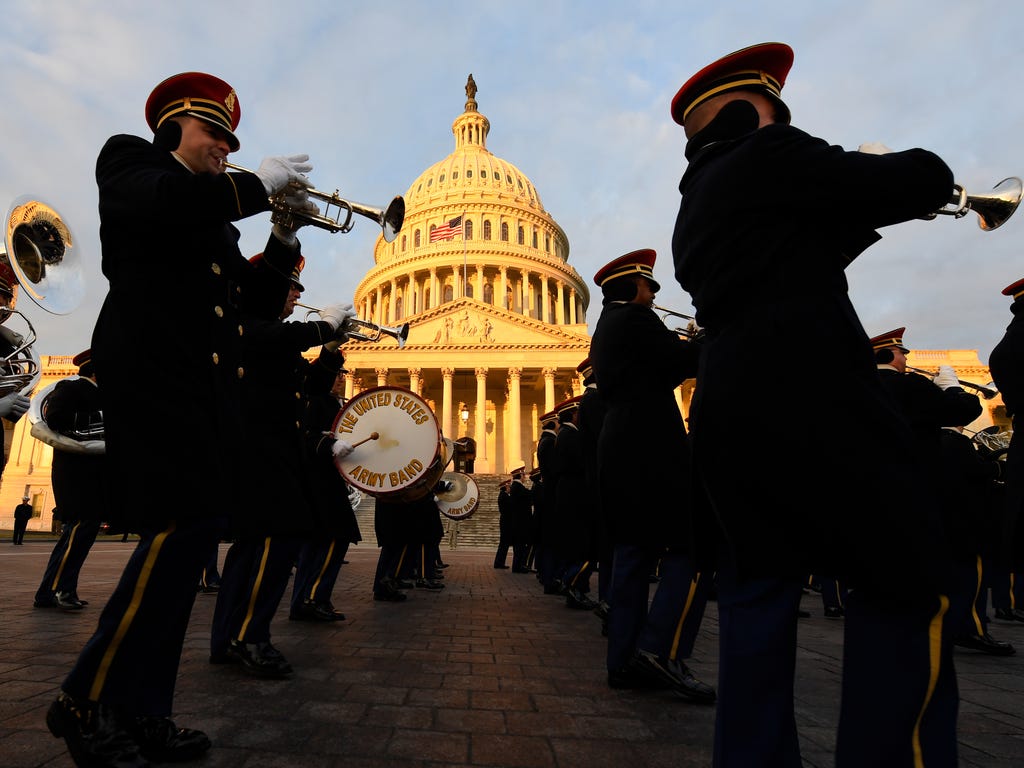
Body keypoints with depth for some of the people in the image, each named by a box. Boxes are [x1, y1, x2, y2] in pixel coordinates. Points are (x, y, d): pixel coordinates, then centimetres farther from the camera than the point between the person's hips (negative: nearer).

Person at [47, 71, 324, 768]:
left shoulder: (211, 209, 29)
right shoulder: (129, 159, 11)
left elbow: (246, 296, 21)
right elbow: (164, 202, -15)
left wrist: (284, 241, 10)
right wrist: (259, 182, -6)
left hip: (206, 385, 8)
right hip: (155, 370, -8)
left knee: (190, 530, 4)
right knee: (183, 524, -16)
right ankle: (88, 700, 1)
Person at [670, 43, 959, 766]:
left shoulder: (697, 201, 23)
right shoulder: (770, 156, -1)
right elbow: (928, 181, 0)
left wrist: (865, 211, 23)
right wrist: (887, 163, 20)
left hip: (729, 410, 9)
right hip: (807, 398, -8)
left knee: (758, 593, 12)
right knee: (907, 591, 4)